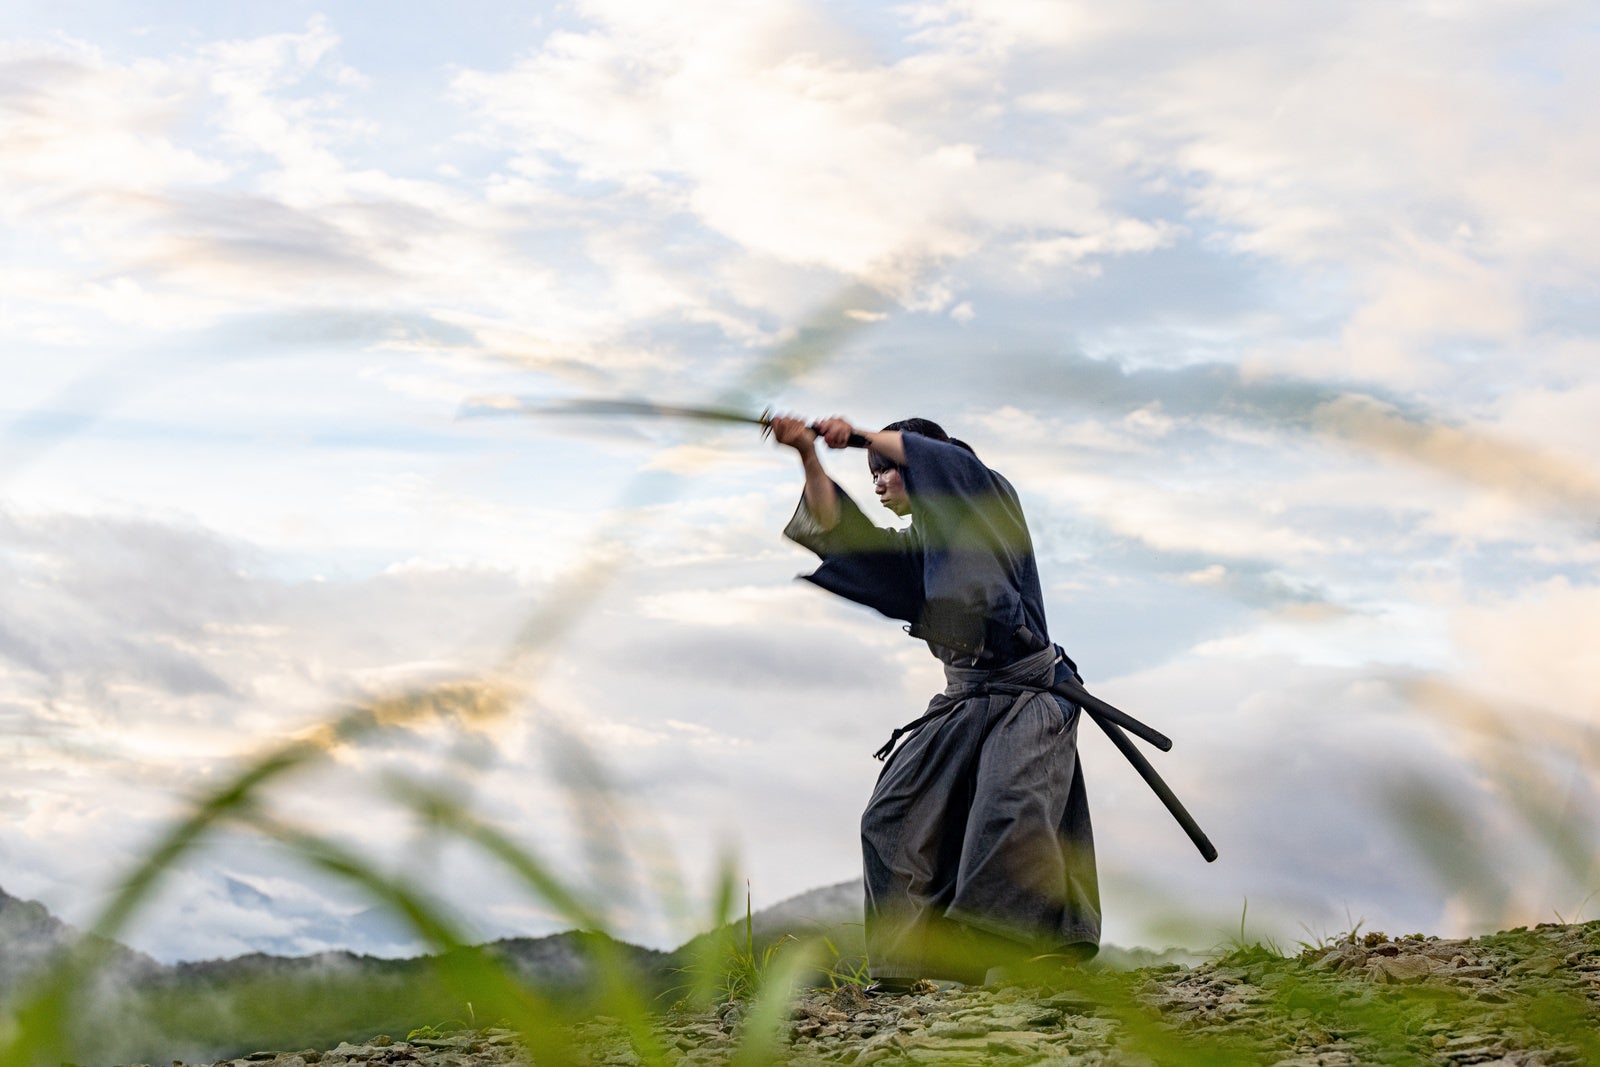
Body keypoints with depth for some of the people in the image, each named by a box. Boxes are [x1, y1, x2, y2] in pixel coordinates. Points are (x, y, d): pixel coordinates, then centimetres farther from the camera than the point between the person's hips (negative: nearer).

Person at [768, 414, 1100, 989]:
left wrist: (863, 436, -17)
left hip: (1026, 694, -7)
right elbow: (839, 528, 2)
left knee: (1008, 814, -26)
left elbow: (951, 463, -16)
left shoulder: (992, 506, 4)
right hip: (962, 701, 7)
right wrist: (810, 456, -12)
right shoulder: (913, 549, 18)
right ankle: (904, 964, -2)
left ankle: (1035, 950, -19)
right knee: (893, 817, -3)